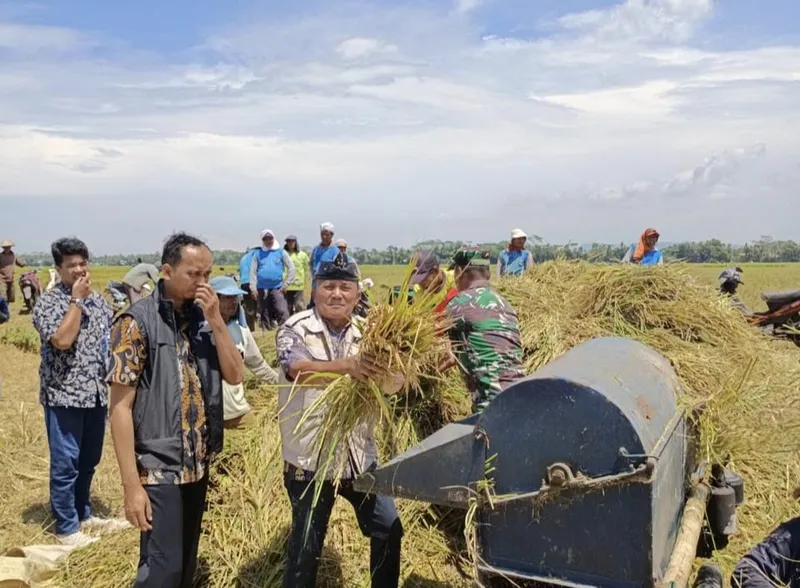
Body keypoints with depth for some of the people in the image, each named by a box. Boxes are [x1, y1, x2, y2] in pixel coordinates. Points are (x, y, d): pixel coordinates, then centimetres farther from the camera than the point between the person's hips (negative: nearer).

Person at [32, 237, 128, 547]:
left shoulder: (98, 299, 9)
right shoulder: (48, 302, -9)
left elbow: (113, 337, 15)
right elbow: (62, 339, -24)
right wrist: (76, 300, -17)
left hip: (96, 393, 6)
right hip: (64, 395, -6)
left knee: (88, 460, 16)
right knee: (66, 463, 2)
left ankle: (83, 514, 32)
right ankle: (66, 527, 14)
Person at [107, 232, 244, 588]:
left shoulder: (204, 317, 4)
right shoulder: (137, 321, -13)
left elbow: (235, 376, -1)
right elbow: (120, 406, -13)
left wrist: (217, 321, -12)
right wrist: (131, 484, -16)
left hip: (198, 465, 6)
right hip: (159, 467, -6)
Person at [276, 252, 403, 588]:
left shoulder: (365, 333, 3)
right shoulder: (296, 329, -9)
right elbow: (296, 369, -29)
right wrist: (347, 366, -45)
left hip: (360, 456, 5)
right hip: (310, 459, -4)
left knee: (388, 530, 15)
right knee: (306, 545, 9)